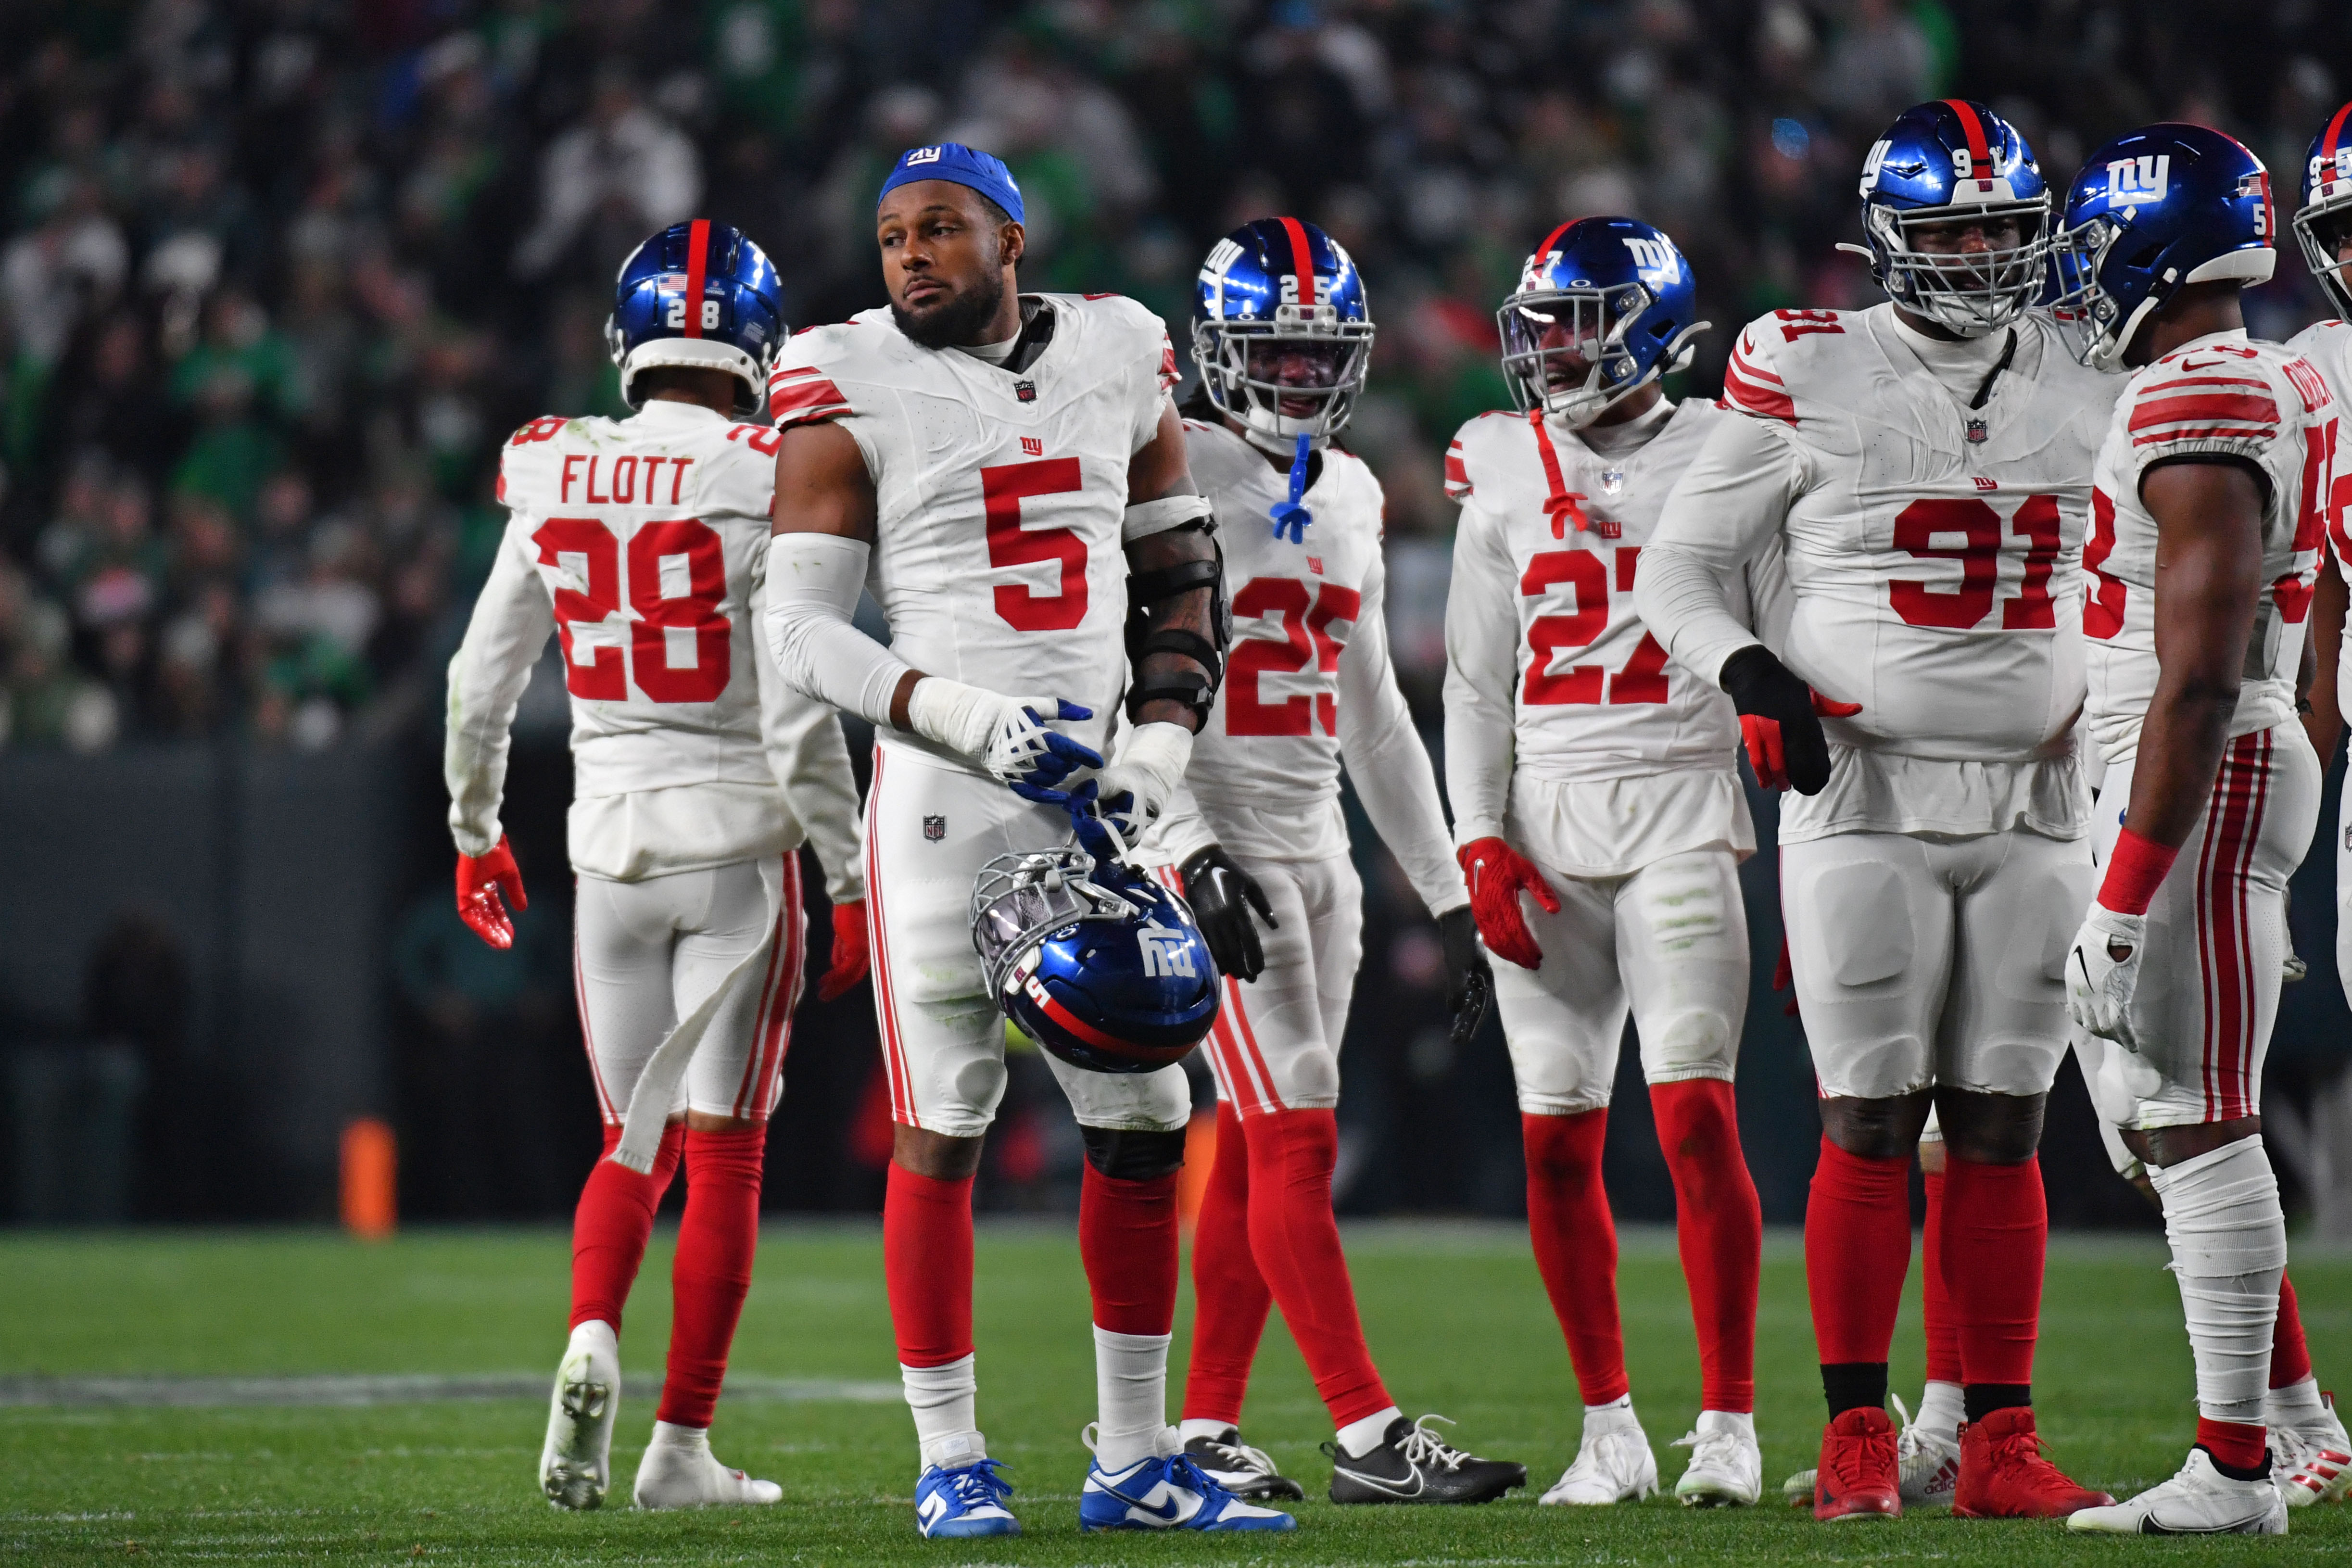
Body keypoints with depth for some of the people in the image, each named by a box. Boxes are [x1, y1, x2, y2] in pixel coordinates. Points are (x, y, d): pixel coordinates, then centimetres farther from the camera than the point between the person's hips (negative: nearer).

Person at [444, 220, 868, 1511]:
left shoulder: (555, 482, 2)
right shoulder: (763, 485, -11)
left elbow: (482, 679, 8)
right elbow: (796, 714, -14)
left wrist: (475, 833, 23)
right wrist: (852, 878, -7)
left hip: (611, 838, 4)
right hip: (737, 838, -4)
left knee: (637, 1139, 16)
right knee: (724, 1150, 4)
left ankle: (590, 1340, -11)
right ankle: (682, 1445, 3)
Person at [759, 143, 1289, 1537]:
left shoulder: (1121, 365, 9)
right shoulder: (854, 396, -3)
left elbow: (1183, 583, 15)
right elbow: (801, 627, -6)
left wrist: (1158, 748, 0)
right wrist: (965, 719, -18)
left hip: (1092, 795, 4)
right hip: (942, 794, -4)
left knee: (1146, 1118, 5)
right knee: (944, 1124, -3)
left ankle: (1135, 1459, 14)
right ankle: (952, 1460, 5)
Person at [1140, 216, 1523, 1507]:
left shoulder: (1348, 494, 15)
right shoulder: (1174, 476, -8)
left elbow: (1370, 713, 22)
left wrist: (1446, 891, 20)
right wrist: (1194, 854, -23)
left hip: (1315, 843, 7)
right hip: (1213, 837, -7)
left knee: (1256, 1150, 6)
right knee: (1294, 1143, -11)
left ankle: (1203, 1431, 10)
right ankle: (1367, 1435, -14)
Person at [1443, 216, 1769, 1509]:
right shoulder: (1508, 474, 10)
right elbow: (1478, 685, 13)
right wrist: (1480, 846, 1)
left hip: (1680, 807, -3)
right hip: (1544, 819, 3)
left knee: (1696, 1118, -13)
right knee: (1556, 1143, 1)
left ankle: (1728, 1424, -7)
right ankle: (1609, 1431, 10)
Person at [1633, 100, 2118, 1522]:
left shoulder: (2093, 388, 9)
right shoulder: (1813, 378, -2)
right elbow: (1679, 571, 4)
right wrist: (1754, 677, -13)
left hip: (2037, 804, 3)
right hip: (1866, 802, -3)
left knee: (2002, 1129, 4)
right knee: (1870, 1124, -4)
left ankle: (1999, 1440, 6)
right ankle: (1857, 1438, 3)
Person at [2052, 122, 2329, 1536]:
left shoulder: (2197, 411, -17)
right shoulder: (2288, 390, 14)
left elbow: (2201, 676, -22)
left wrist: (2127, 898, -22)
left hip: (2199, 782, -10)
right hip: (2246, 771, 10)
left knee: (2200, 1123, -7)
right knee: (2160, 1114, 15)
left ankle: (2236, 1470, -5)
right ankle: (2279, 1412, 16)